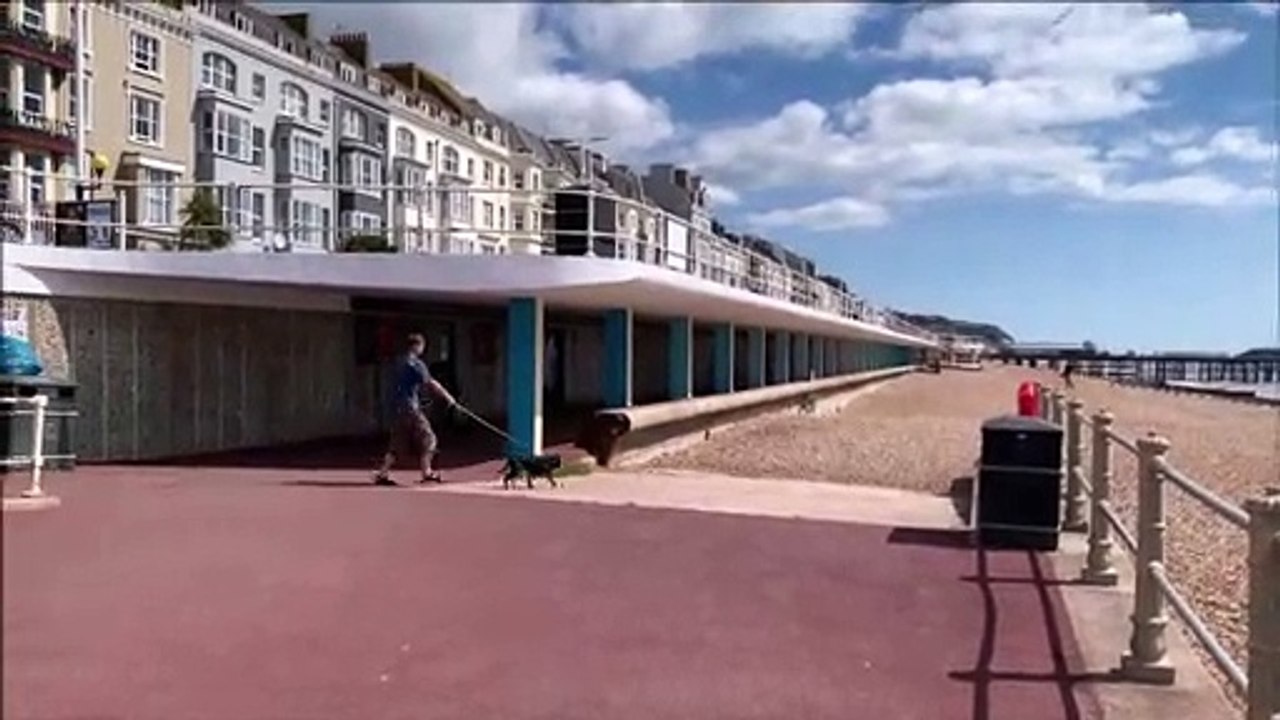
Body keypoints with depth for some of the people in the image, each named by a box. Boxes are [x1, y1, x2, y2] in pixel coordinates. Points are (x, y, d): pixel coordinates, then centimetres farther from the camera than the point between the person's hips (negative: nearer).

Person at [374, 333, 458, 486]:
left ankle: (382, 474, 6)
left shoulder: (400, 363, 15)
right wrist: (447, 396, -7)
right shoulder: (416, 363, -11)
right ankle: (427, 472, 4)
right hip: (410, 407, -8)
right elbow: (431, 383, -13)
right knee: (427, 437, 2)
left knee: (396, 442, 11)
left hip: (398, 406, 8)